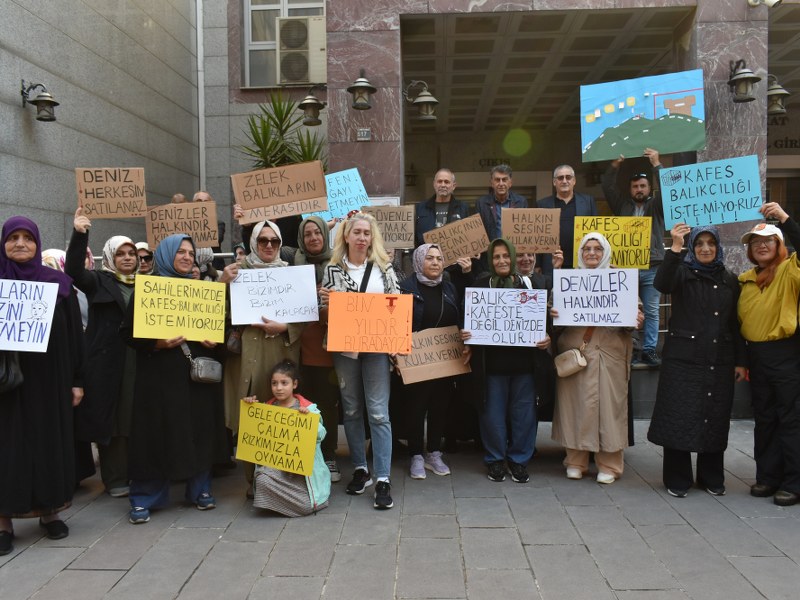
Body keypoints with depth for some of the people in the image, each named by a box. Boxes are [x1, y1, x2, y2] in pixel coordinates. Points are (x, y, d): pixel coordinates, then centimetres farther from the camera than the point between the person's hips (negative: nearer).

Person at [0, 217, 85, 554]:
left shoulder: (58, 283, 3)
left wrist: (77, 380, 0)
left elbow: (74, 333, 3)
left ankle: (49, 511, 21)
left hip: (49, 378, 1)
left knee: (50, 440, 7)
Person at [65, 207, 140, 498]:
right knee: (110, 418, 1)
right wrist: (79, 234, -27)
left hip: (139, 361, 3)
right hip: (107, 362, -3)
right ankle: (115, 479, 10)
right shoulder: (99, 282, 4)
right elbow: (74, 270, -16)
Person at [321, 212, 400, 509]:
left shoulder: (383, 267, 3)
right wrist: (325, 303, -14)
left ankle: (383, 479, 1)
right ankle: (360, 469, 25)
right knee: (351, 410, 10)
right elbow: (324, 315, 7)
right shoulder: (333, 269, 4)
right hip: (344, 348, 2)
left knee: (378, 412, -4)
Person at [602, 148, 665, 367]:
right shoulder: (623, 205, 15)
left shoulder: (656, 205, 12)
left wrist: (656, 164, -7)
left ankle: (649, 351, 8)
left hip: (652, 267, 0)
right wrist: (615, 165, -3)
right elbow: (607, 188, 6)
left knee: (651, 312, 3)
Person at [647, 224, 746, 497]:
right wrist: (675, 248, -29)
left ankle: (711, 478, 24)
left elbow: (736, 323, 12)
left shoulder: (729, 280, 11)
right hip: (683, 358, -3)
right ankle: (677, 479, 11)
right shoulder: (683, 272, 1)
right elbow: (661, 284, -22)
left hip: (719, 361, 4)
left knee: (715, 419, 9)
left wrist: (740, 361, 9)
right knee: (679, 418, -1)